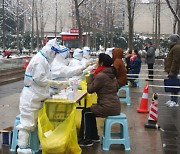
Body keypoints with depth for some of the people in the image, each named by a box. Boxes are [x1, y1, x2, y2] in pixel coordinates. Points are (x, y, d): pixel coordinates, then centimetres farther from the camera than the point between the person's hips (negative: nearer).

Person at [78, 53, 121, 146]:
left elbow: (90, 89, -11)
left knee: (86, 113, 7)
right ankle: (94, 137, 29)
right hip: (115, 105, 9)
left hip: (108, 107, -9)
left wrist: (91, 75, 2)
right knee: (90, 111, 24)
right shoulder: (111, 74, 10)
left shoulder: (100, 76, -17)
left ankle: (86, 140, 12)